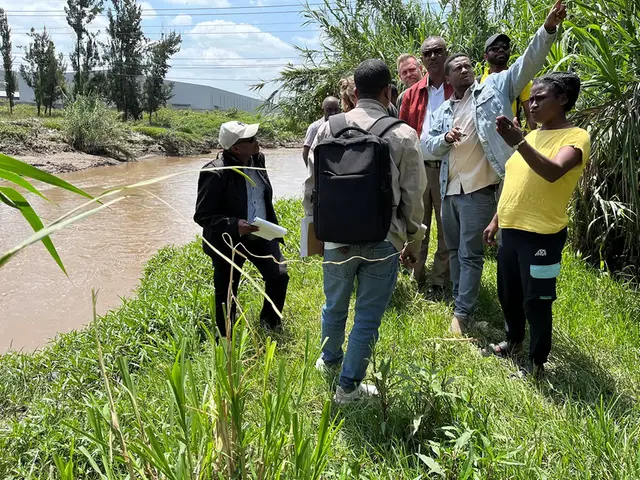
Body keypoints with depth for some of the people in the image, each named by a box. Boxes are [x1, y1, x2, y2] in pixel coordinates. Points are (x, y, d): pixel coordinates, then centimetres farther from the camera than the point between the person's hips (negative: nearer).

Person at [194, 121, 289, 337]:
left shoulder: (257, 159, -1)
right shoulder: (215, 173, -23)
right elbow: (202, 216, -20)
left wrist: (272, 227, 15)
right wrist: (234, 225, -32)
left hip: (260, 236, 6)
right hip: (228, 242, -6)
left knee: (279, 276, 0)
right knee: (226, 296, 7)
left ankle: (270, 323, 27)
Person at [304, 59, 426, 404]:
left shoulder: (329, 128, -2)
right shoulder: (404, 135, -7)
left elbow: (312, 185, 3)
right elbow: (413, 197, -3)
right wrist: (413, 242, 11)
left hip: (336, 236, 3)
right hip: (383, 240, -2)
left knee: (335, 306, 24)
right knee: (368, 317, 12)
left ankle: (329, 359, 49)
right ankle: (348, 386, 25)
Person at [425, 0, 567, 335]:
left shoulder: (493, 88, 1)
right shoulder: (442, 111, 13)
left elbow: (528, 63, -9)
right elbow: (429, 145, 8)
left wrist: (548, 28, -22)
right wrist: (445, 138, -13)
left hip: (480, 187, -6)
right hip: (449, 187, 6)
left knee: (470, 252, -4)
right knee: (454, 249, 16)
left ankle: (461, 313, 2)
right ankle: (460, 300, 32)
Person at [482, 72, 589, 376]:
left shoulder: (575, 137, -11)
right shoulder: (532, 136, 14)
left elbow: (553, 172, -31)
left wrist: (518, 143, -42)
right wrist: (496, 220, 18)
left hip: (542, 235, -8)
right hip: (511, 230, 8)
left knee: (536, 300, 2)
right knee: (508, 293, 20)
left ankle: (537, 362, 19)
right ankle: (514, 341, 42)